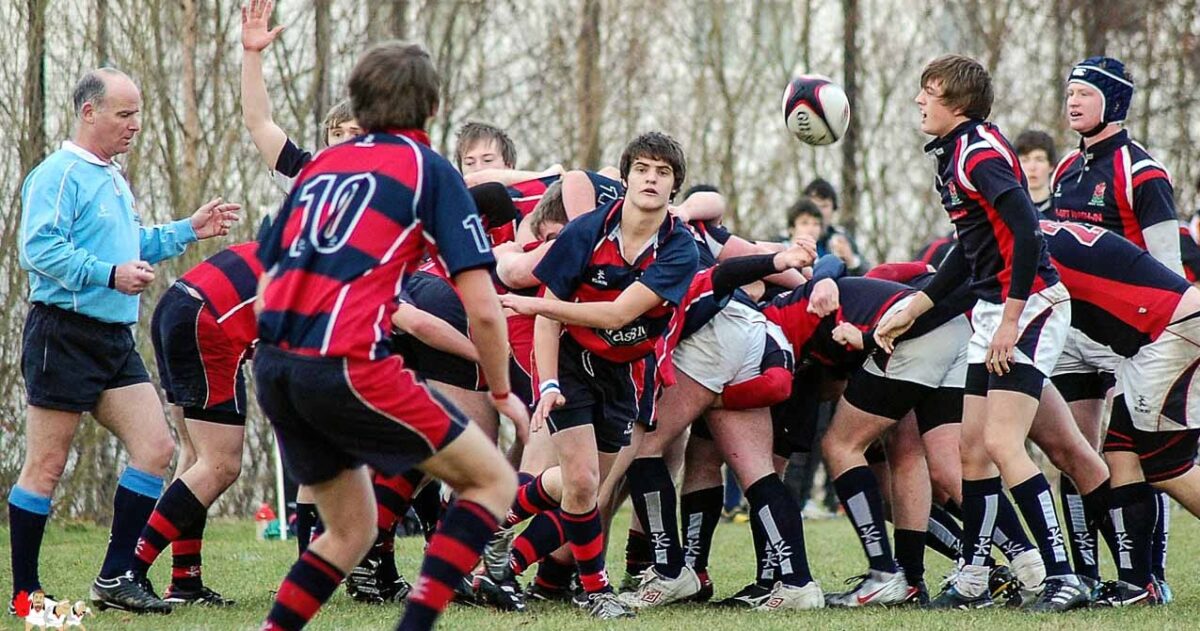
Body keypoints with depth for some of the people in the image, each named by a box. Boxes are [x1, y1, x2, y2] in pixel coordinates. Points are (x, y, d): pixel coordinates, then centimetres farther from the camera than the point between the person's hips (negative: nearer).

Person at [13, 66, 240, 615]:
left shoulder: (113, 177, 19)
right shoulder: (58, 175, -11)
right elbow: (39, 250, -21)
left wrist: (187, 231, 19)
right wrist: (110, 274, -24)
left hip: (114, 339, 9)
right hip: (65, 336, -9)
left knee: (155, 448, 0)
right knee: (45, 467, -3)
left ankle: (115, 578, 5)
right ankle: (24, 592, 5)